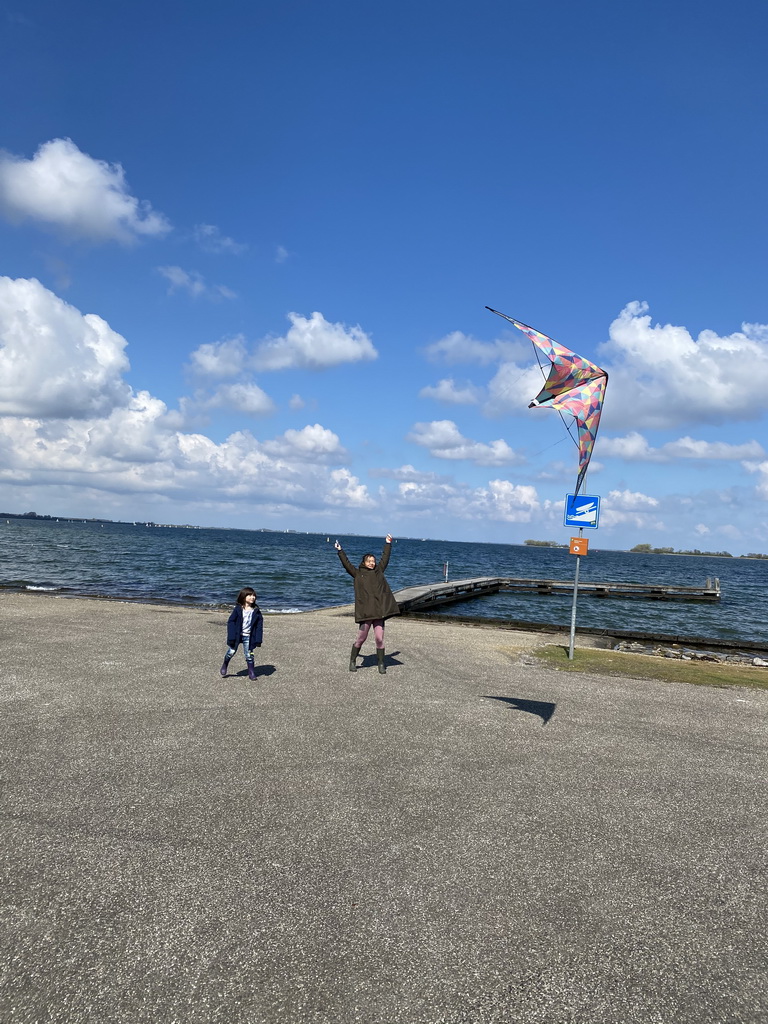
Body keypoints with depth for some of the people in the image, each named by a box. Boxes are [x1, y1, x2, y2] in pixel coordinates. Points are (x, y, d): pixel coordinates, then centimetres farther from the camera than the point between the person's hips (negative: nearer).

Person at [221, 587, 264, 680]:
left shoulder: (256, 611, -3)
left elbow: (259, 626, 1)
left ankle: (251, 673, 13)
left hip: (248, 637, 1)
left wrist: (258, 640, -4)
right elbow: (231, 622, -8)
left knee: (249, 655, 3)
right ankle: (224, 666, 32)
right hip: (237, 635, -1)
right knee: (231, 652, 6)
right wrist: (231, 637, -14)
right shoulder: (238, 609, -9)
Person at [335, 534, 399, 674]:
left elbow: (385, 558, 22)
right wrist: (340, 551, -5)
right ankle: (352, 661, 19)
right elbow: (346, 564, 0)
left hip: (379, 609, 3)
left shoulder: (378, 571, 16)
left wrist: (388, 544, 25)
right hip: (365, 610, -3)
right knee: (361, 637, 2)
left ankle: (381, 664, 11)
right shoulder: (357, 573, 7)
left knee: (379, 638, 2)